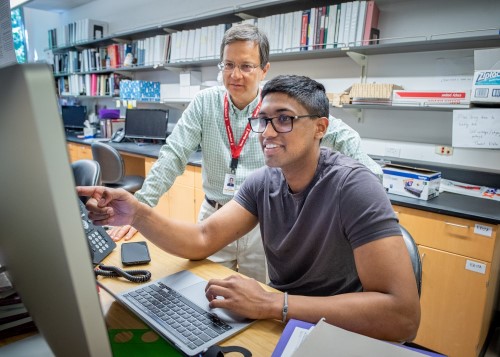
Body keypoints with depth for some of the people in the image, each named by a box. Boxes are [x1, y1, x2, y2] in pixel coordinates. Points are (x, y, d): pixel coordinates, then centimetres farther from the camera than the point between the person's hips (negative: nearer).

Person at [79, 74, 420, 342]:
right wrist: (137, 214, -29)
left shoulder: (354, 186, -23)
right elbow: (201, 241, -11)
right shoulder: (262, 182, -5)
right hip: (280, 323, 5)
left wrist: (271, 303, -34)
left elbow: (404, 315, -30)